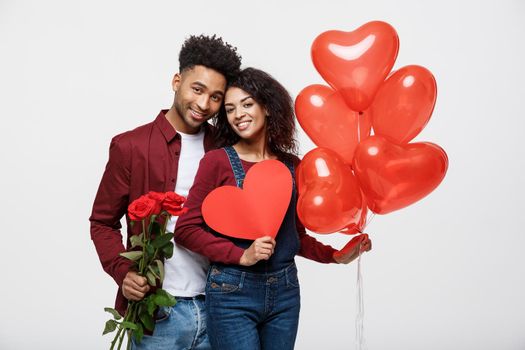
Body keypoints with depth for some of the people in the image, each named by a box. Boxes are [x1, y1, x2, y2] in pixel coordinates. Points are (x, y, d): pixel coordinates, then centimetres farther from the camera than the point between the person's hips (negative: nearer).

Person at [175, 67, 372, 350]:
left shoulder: (291, 165, 5)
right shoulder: (217, 161, -7)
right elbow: (186, 229, -8)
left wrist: (335, 255, -1)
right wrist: (241, 255, -17)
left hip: (285, 292, 4)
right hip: (232, 293, -4)